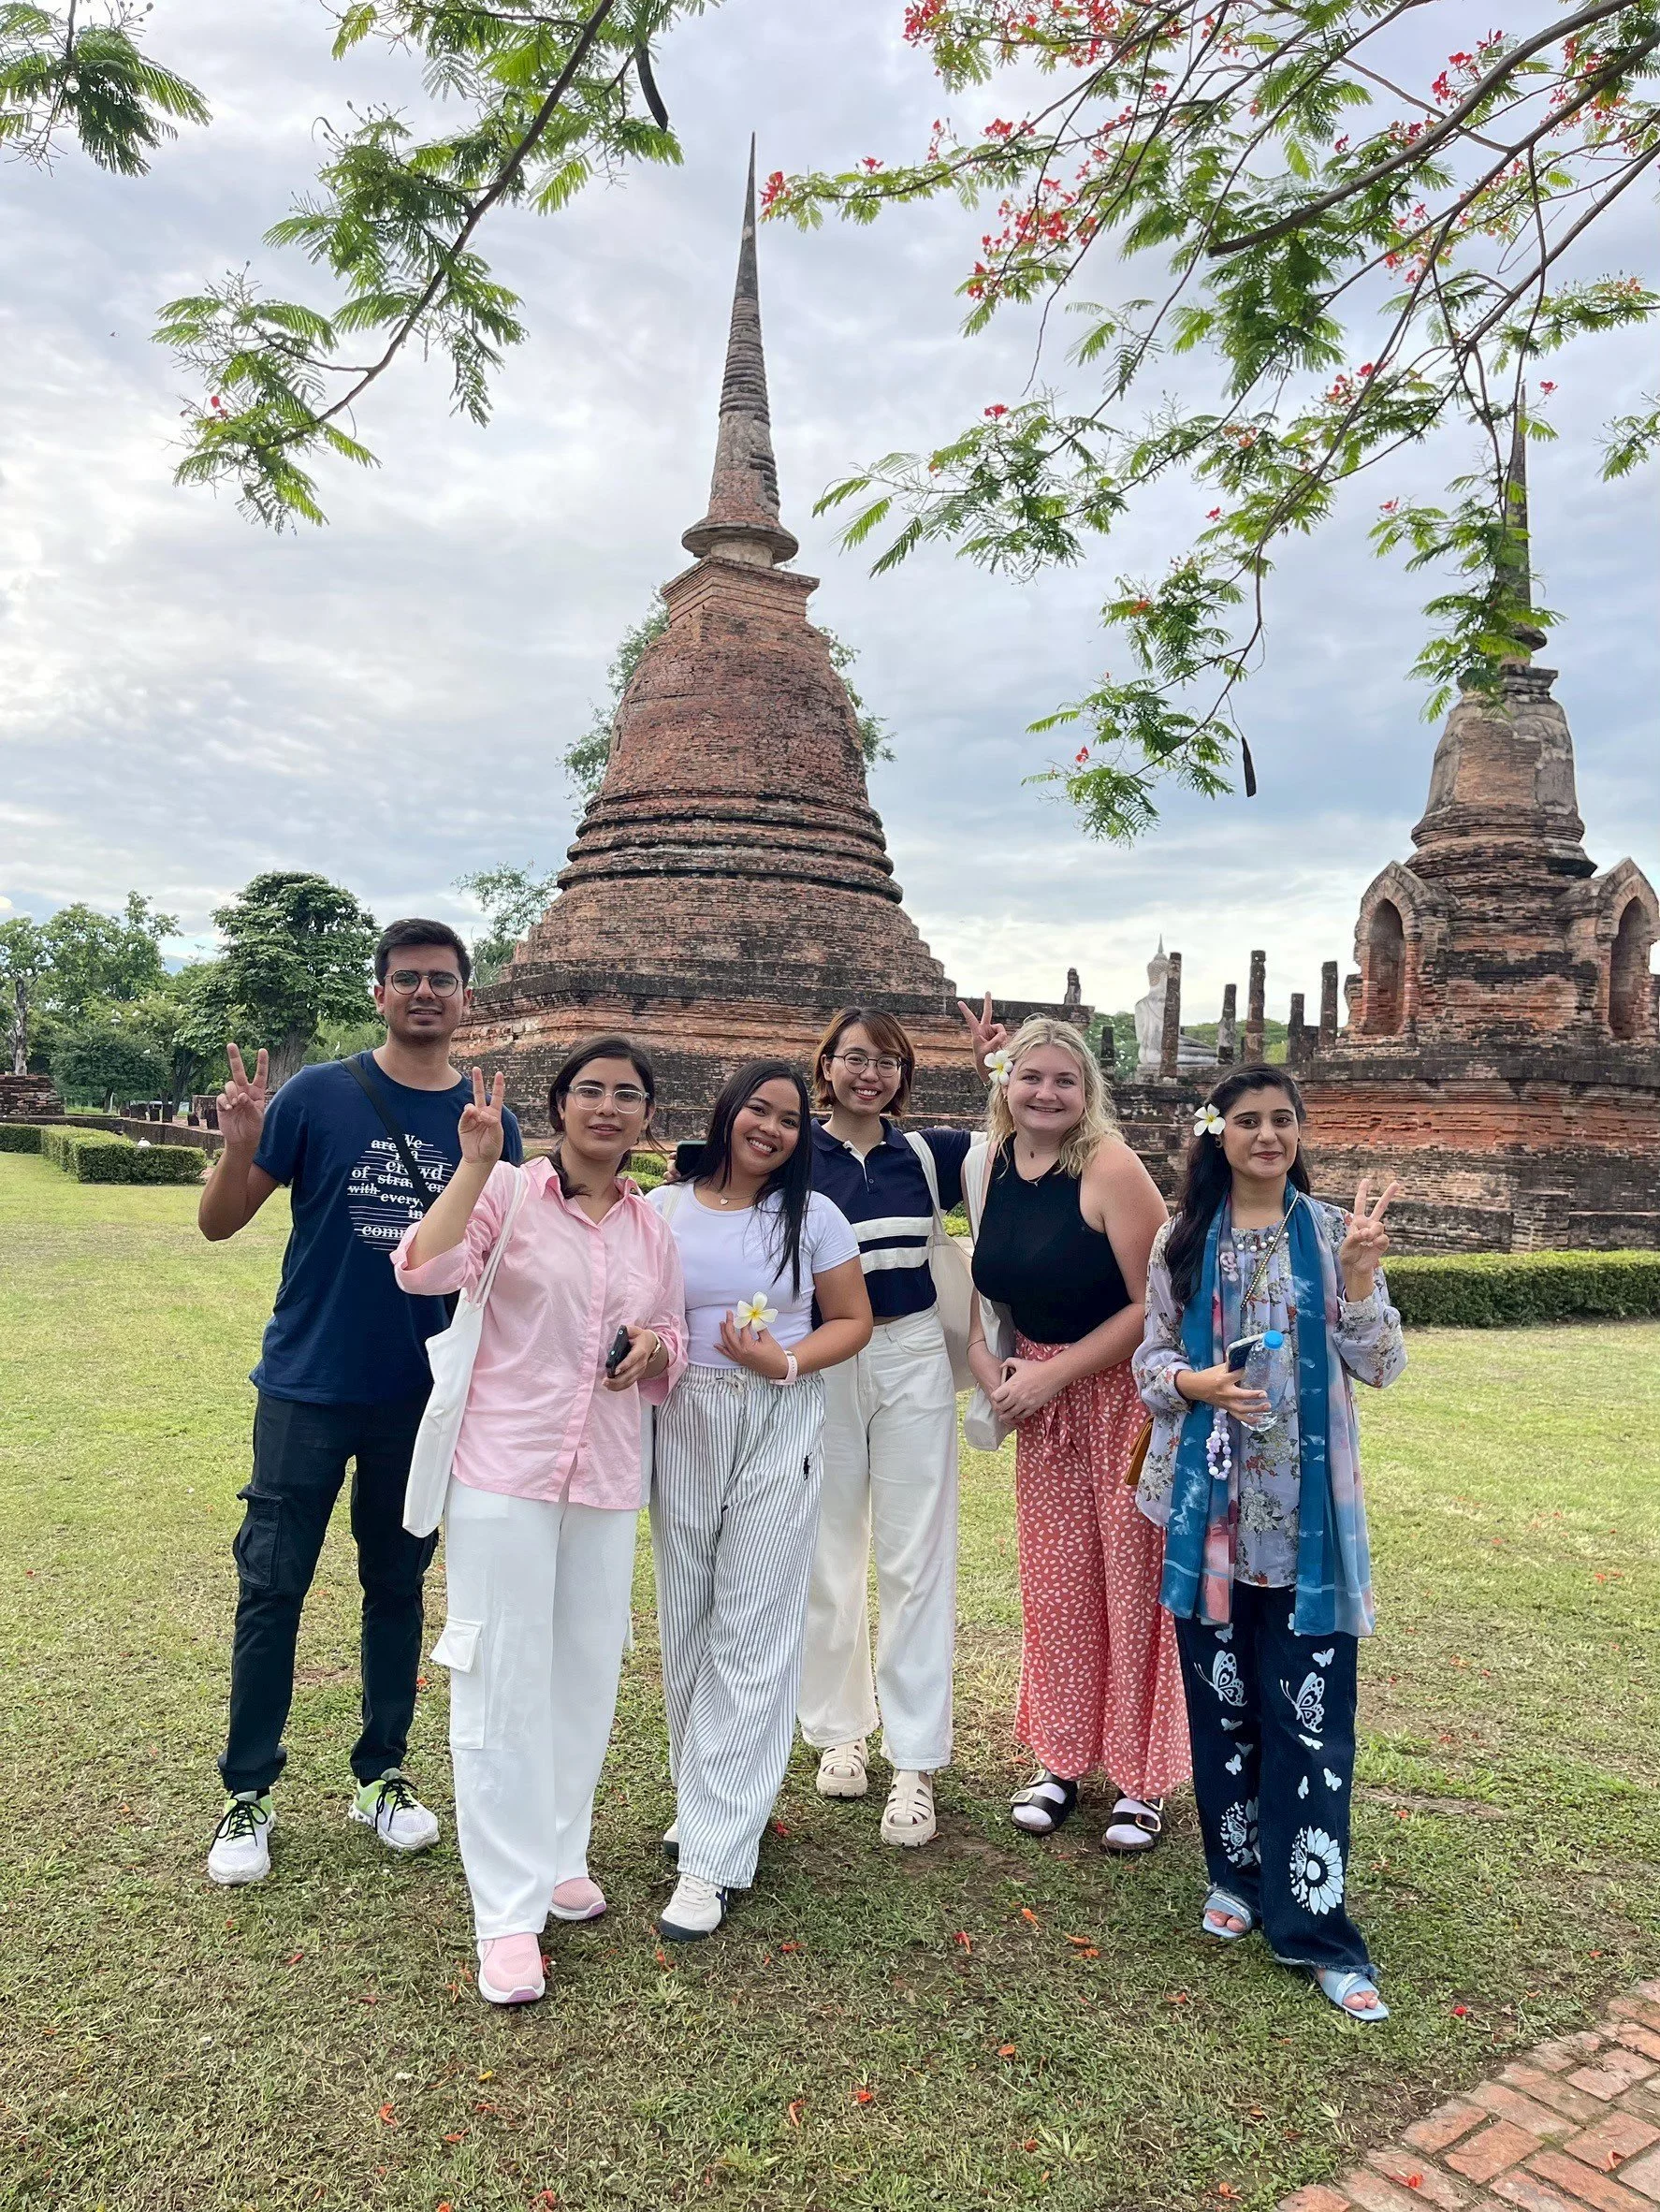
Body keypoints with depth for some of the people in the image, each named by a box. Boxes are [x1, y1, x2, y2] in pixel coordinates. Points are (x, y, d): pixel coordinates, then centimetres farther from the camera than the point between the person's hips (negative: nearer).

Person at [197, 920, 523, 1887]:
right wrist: (239, 1143, -23)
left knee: (398, 1585, 14)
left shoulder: (490, 1122, 0)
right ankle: (249, 1794, 22)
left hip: (424, 1396, 2)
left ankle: (384, 1775, 30)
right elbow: (220, 1225, -5)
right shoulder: (317, 1095, -6)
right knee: (272, 1587, 5)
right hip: (308, 1385, -2)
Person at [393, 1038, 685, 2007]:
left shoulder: (654, 1227, 9)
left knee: (588, 1676, 15)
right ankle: (509, 1911, 16)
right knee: (504, 1683, 3)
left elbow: (674, 1345, 18)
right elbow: (424, 1271, -21)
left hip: (608, 1482, 5)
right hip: (505, 1472, -5)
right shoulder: (508, 1192, -6)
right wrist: (477, 1162, -24)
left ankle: (559, 1857, 36)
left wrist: (656, 1347, -5)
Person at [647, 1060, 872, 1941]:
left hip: (777, 1431, -2)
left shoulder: (812, 1216, 0)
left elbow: (852, 1321, 3)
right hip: (683, 1427, 2)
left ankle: (713, 1854, 5)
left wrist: (786, 1361, -13)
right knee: (685, 1624, 12)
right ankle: (705, 1795, 34)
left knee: (751, 1635, -2)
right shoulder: (664, 1209, 3)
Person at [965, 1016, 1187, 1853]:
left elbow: (1156, 1302, -18)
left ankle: (1142, 1780, 19)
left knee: (1132, 1578, 2)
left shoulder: (1110, 1167, -18)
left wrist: (1055, 1372, -17)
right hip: (1040, 1394, 5)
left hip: (1128, 1390, -5)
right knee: (1053, 1580, 12)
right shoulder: (984, 1166, 0)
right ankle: (1060, 1761, 28)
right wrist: (983, 1358, -5)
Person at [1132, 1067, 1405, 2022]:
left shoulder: (1332, 1232, -1)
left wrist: (1357, 1274, -20)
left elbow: (1382, 1367, -5)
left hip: (1307, 1512, -1)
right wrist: (1193, 1383, -15)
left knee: (1312, 1713, -1)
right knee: (1221, 1698, 12)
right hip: (1210, 1505, 2)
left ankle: (1314, 1925, 10)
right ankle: (1237, 1874, 31)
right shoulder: (1183, 1241, 2)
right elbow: (1150, 1359, 6)